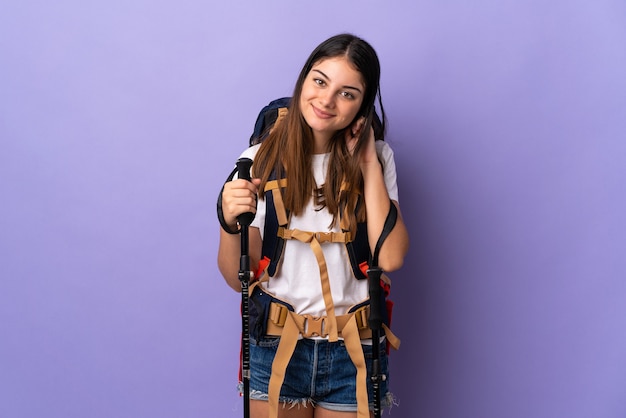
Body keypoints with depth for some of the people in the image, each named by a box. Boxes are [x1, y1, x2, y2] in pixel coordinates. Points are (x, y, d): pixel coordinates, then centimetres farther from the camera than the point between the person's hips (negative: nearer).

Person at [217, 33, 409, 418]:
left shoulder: (376, 158, -1)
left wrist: (368, 164, -12)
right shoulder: (259, 162, -5)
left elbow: (390, 258, -15)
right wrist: (229, 223, -22)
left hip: (353, 354, 1)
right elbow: (239, 279, -3)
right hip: (276, 349, 0)